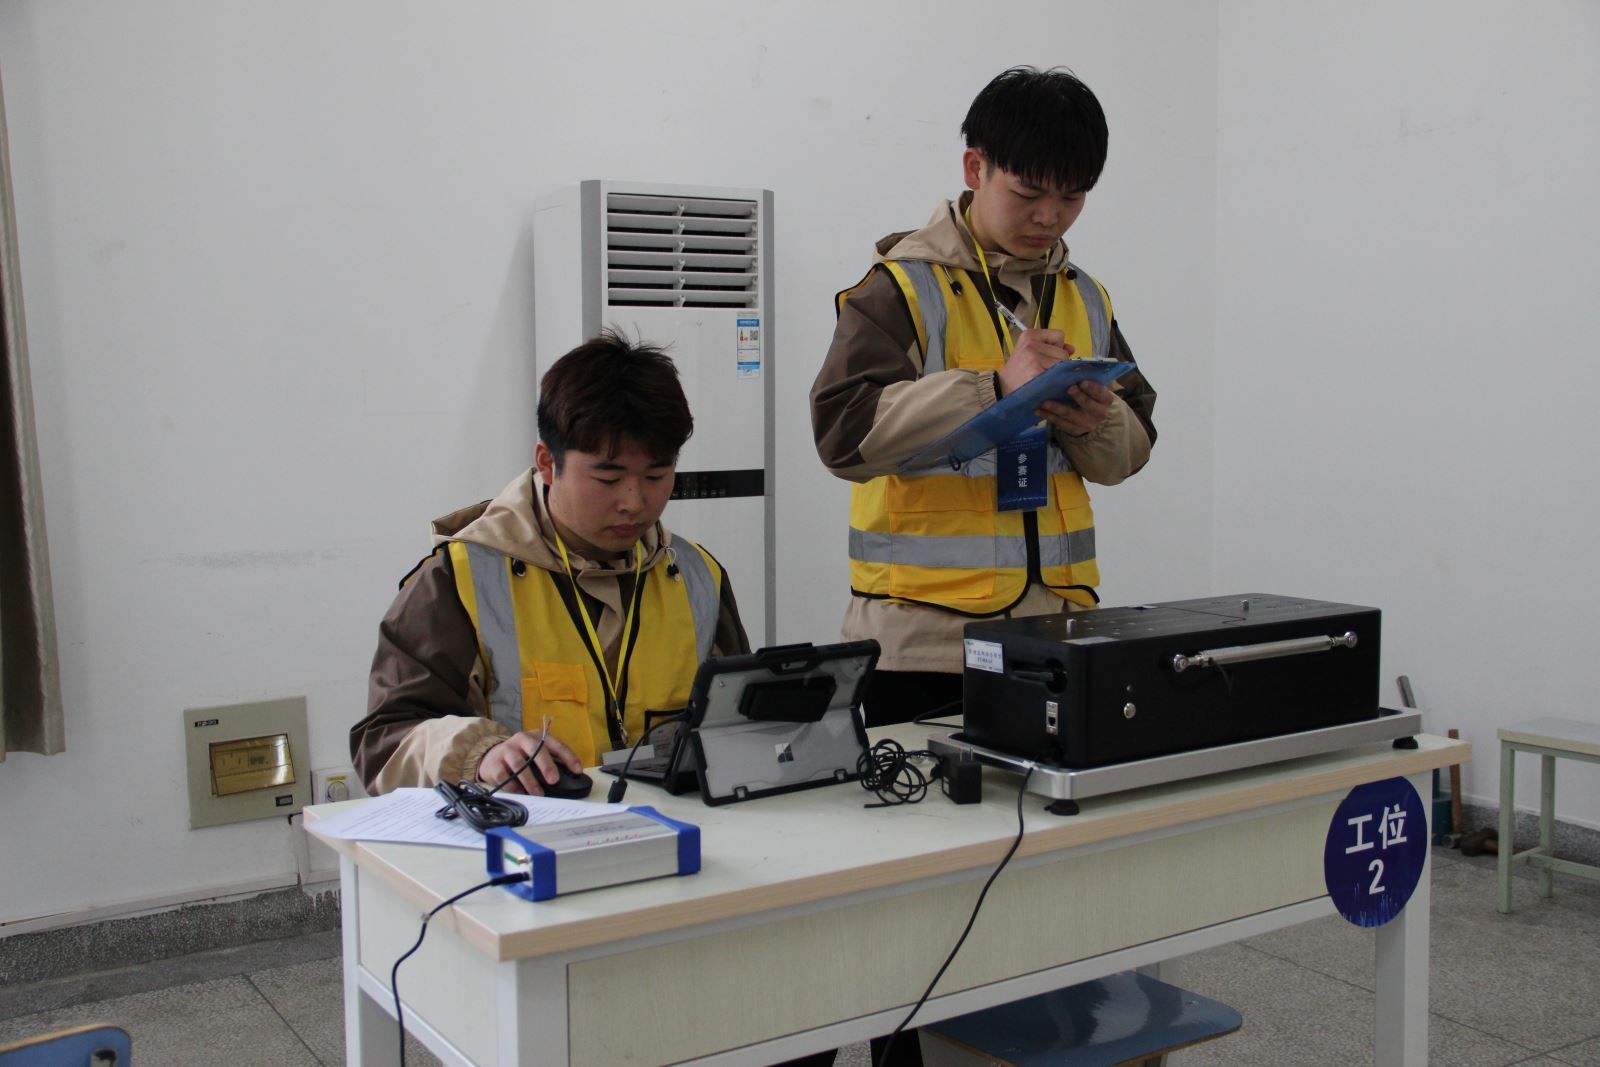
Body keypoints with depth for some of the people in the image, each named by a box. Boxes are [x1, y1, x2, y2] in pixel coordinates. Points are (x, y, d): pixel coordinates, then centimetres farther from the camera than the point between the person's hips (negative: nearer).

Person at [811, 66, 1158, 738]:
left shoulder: (1085, 299, 12)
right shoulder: (904, 286, -6)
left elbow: (1131, 447, 16)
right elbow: (844, 429, -18)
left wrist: (1097, 426, -7)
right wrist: (994, 387, -24)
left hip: (1060, 624, 6)